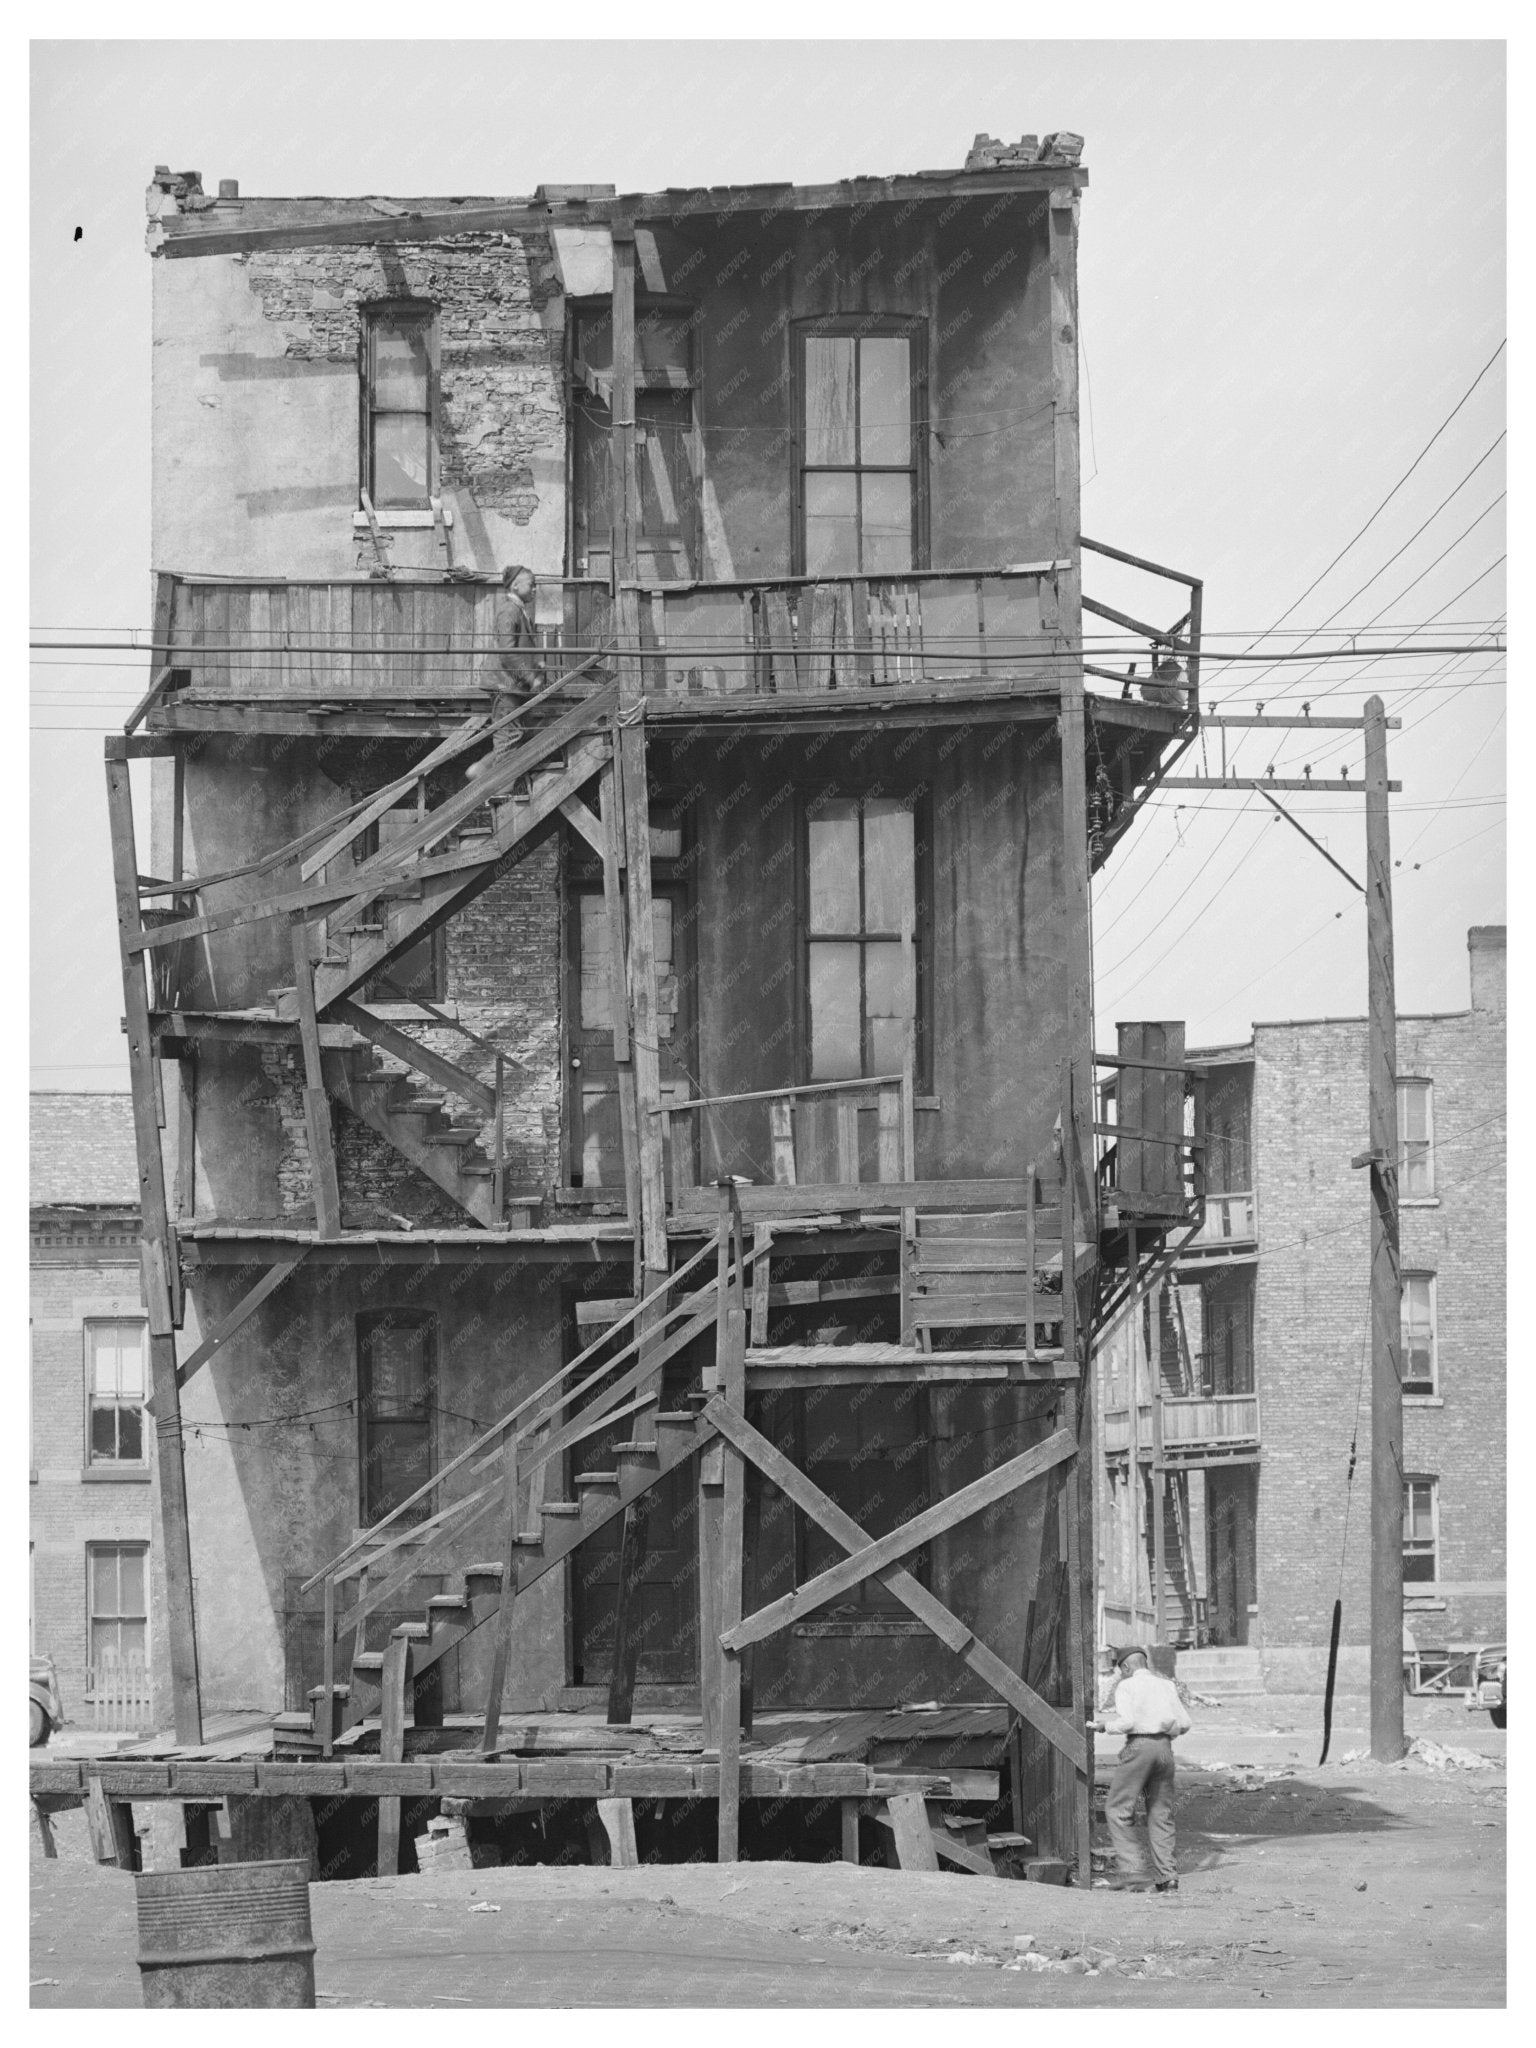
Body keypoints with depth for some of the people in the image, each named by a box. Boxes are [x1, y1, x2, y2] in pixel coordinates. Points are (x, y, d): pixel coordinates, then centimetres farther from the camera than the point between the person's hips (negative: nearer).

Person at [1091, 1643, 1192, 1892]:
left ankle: (1132, 1869, -8)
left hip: (1139, 1745, -5)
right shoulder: (1167, 1686, 15)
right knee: (1161, 1814, 10)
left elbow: (1127, 1722, -13)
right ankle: (1167, 1876, 3)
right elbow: (1184, 1724, 11)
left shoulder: (1126, 1686, -1)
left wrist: (1106, 1724, 5)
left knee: (1117, 1809, 3)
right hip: (1164, 1747, 5)